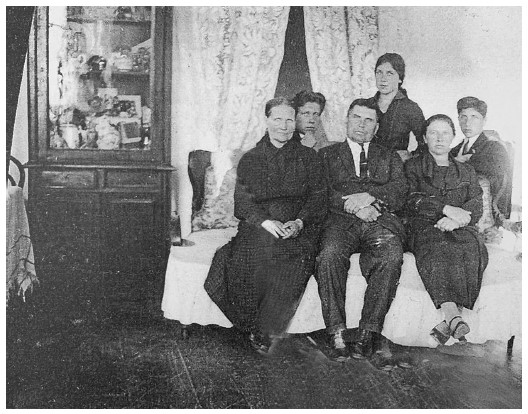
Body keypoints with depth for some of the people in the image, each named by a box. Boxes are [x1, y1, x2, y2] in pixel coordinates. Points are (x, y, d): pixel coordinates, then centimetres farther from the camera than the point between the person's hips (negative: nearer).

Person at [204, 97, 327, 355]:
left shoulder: (308, 157, 15)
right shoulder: (250, 159, 15)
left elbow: (318, 199, 6)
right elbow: (242, 202, 4)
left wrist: (298, 222, -14)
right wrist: (265, 221, -16)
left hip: (298, 228, -1)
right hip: (258, 226, 1)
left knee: (296, 257, -31)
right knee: (261, 250, -31)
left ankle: (265, 332, -20)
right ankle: (256, 328, -15)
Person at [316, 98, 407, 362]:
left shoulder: (389, 158, 25)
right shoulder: (327, 155, 21)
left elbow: (399, 193, 8)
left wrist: (369, 196, -11)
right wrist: (354, 206, -9)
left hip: (381, 221, 1)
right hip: (341, 221, -1)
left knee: (392, 256, -33)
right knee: (329, 254, -34)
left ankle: (368, 333, -28)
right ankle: (336, 333, -29)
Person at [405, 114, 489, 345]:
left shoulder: (466, 171, 26)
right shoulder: (412, 167, 20)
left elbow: (476, 209, 11)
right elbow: (412, 201, 2)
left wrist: (456, 220, -12)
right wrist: (447, 209, -12)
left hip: (460, 229, 2)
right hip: (424, 228, -2)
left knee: (471, 250, -34)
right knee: (436, 250, -38)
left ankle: (448, 323, -40)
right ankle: (453, 316, -51)